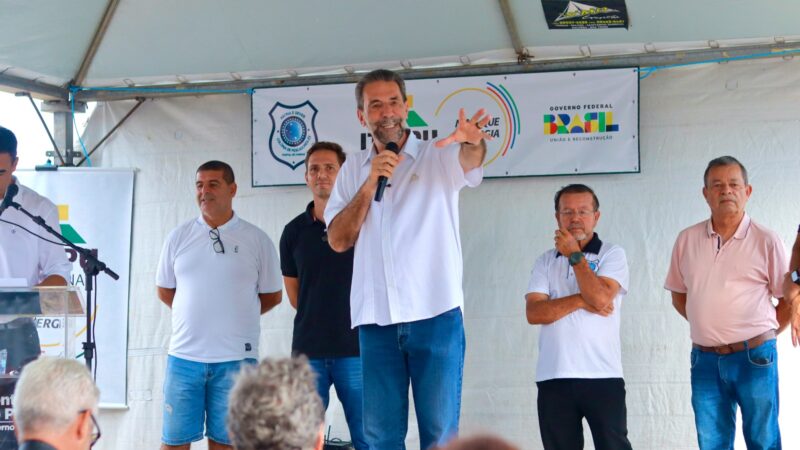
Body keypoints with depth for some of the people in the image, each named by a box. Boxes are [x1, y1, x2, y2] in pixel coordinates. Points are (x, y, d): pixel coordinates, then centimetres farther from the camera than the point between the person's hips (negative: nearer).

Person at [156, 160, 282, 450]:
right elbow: (164, 290, 16)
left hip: (236, 358, -1)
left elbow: (272, 296, 9)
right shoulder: (178, 237, 6)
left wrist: (234, 316, 8)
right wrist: (196, 316, 12)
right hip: (184, 355, 1)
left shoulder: (256, 240, 1)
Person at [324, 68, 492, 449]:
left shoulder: (438, 157, 2)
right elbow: (338, 240, 4)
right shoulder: (354, 169, 12)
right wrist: (371, 183, -7)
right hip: (375, 319, 3)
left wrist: (472, 143, -46)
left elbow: (470, 160, -22)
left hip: (435, 315, -3)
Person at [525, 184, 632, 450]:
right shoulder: (545, 261, 13)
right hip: (553, 378, 3)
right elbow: (534, 312, -1)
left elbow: (601, 297, -13)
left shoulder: (612, 254, 5)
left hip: (602, 376, -3)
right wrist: (581, 300, -10)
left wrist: (574, 255, -5)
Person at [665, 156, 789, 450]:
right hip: (705, 359, 3)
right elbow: (679, 295, 15)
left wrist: (764, 334, 1)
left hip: (755, 358, -3)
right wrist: (709, 326, 8)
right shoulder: (687, 240, 5)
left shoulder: (766, 241, -5)